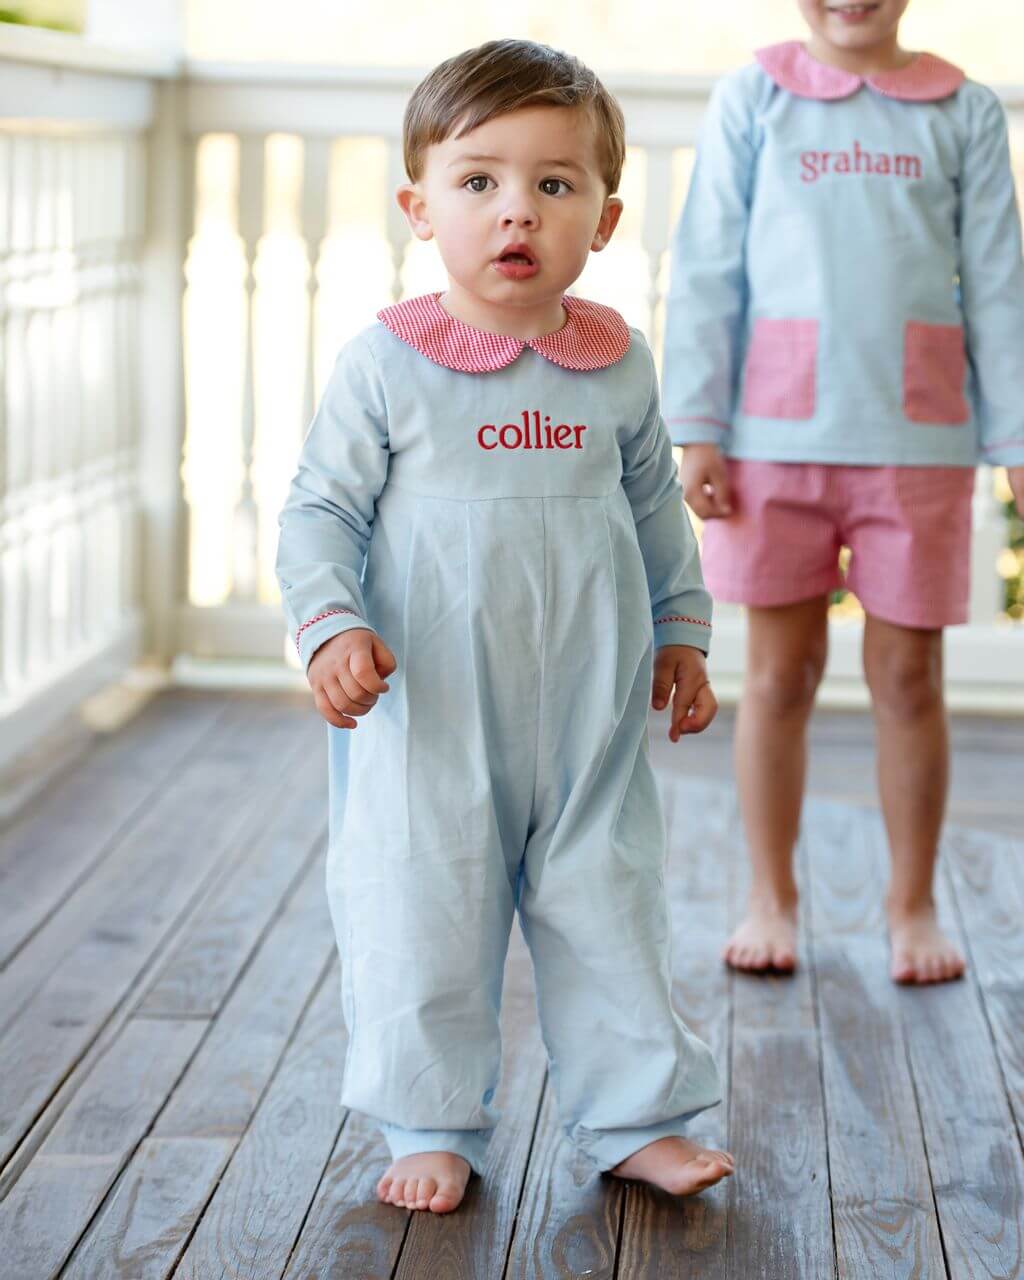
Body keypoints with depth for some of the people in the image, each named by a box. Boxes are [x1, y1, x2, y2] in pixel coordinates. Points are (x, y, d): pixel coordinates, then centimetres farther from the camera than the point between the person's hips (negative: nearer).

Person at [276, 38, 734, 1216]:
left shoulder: (618, 364, 3)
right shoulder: (386, 365, -8)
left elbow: (656, 509, 15)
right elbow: (320, 512, -5)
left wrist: (681, 632, 15)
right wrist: (333, 628, -19)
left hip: (589, 718, 3)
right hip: (432, 720, -3)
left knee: (606, 908, 11)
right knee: (424, 918, 5)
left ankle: (635, 1117, 25)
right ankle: (433, 1126, 22)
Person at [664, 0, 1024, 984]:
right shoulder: (752, 100, 5)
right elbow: (707, 269, 3)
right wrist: (696, 427, -4)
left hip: (917, 440, 0)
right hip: (775, 437, 0)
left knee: (908, 678, 5)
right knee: (780, 674, 7)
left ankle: (912, 906, 18)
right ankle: (771, 899, 20)